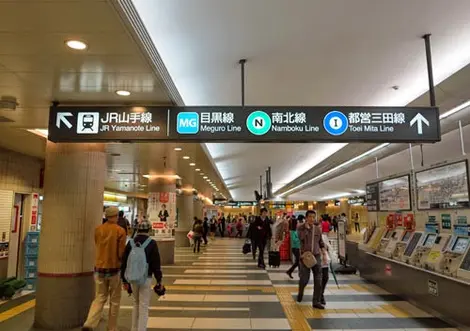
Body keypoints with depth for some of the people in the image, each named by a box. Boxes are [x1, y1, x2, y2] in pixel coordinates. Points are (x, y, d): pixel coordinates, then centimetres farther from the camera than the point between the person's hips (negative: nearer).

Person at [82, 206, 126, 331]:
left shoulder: (98, 229, 2)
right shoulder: (120, 230, -11)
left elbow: (98, 247, 9)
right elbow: (121, 252, -10)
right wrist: (122, 261, 8)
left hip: (99, 268, 4)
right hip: (114, 269, -3)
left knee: (99, 298, 13)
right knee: (114, 301, 12)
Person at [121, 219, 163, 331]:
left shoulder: (130, 243, 2)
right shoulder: (152, 243, -9)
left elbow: (124, 263, 6)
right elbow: (156, 263, -8)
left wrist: (124, 280, 13)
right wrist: (159, 280, 0)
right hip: (146, 278, -4)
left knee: (136, 303, 21)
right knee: (144, 306, 4)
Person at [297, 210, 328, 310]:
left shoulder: (318, 228, 6)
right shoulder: (301, 228, -5)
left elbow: (321, 242, 17)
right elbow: (301, 237, -25)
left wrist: (324, 253, 10)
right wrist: (307, 227, -23)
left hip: (316, 256, 3)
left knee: (318, 280, 1)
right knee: (304, 279, -1)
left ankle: (316, 302, 12)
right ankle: (300, 292, 31)